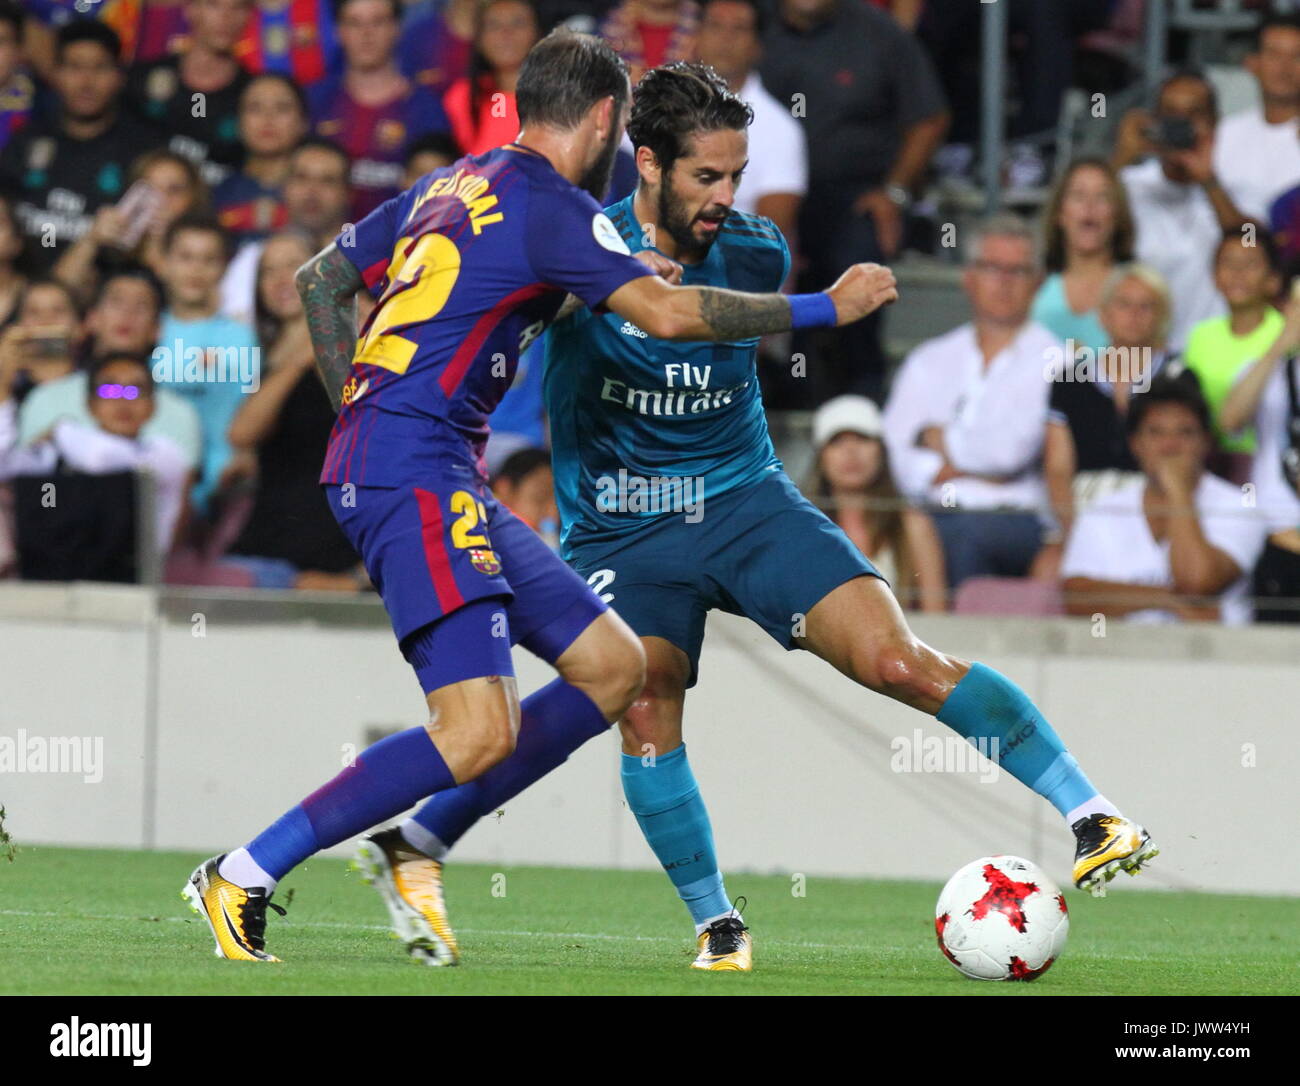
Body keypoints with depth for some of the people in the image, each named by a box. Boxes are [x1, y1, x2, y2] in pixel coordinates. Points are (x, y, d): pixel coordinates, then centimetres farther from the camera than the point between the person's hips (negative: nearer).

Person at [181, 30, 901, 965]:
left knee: (614, 667, 9)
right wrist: (827, 307, -8)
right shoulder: (549, 206, -8)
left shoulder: (451, 189, 19)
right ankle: (242, 879, -13)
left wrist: (361, 412, 26)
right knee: (479, 732, -19)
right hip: (415, 475, -10)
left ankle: (411, 846, 7)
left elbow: (318, 281, 25)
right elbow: (668, 314, -18)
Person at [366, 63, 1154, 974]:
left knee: (897, 660, -14)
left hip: (746, 499, 1)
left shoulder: (757, 255, -2)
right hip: (620, 532, -1)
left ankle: (1090, 816, -14)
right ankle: (717, 925, -1)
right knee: (646, 715, -20)